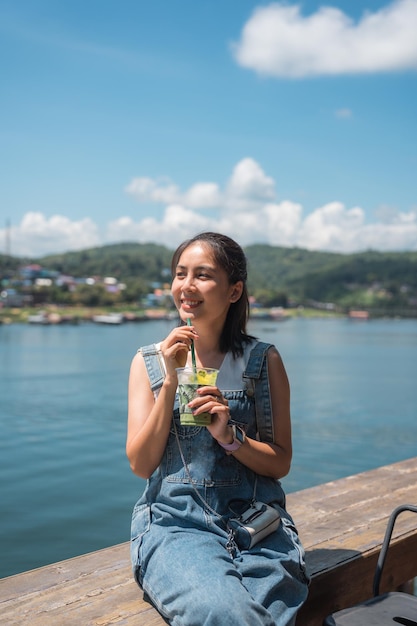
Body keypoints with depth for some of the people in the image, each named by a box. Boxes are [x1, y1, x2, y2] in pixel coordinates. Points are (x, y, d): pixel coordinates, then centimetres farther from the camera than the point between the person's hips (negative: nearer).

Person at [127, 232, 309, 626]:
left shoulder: (264, 360, 5)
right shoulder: (149, 361, 7)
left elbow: (280, 463, 6)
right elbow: (141, 464, -1)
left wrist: (230, 436, -14)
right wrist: (170, 382, -10)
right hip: (175, 521, -1)